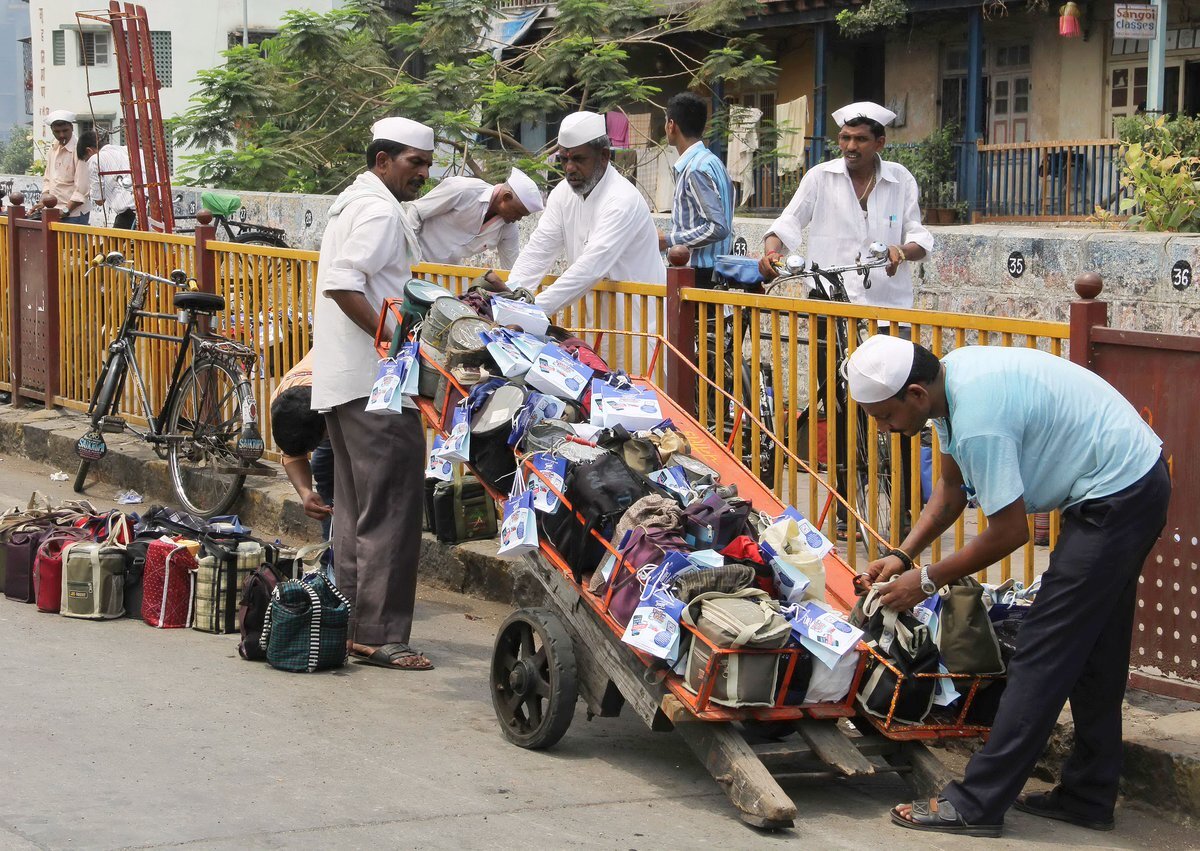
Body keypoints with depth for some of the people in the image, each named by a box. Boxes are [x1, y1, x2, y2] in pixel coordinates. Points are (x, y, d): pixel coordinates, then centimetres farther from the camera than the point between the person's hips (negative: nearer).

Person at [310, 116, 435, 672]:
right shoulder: (380, 210, -13)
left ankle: (350, 624, 19)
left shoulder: (352, 202, 20)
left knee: (356, 507, 15)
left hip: (339, 378, 11)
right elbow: (344, 283, -25)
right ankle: (380, 635, -9)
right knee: (391, 506, -9)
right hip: (374, 379, -11)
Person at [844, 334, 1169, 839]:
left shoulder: (978, 419, -28)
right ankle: (1088, 796, 27)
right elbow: (952, 487, 15)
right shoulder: (950, 376, 3)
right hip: (1137, 479, 11)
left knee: (1044, 651, -9)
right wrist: (903, 555, 7)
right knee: (1094, 651, 17)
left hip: (1118, 495, -11)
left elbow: (1009, 532, -20)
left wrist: (928, 580, -9)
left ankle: (977, 805, -6)